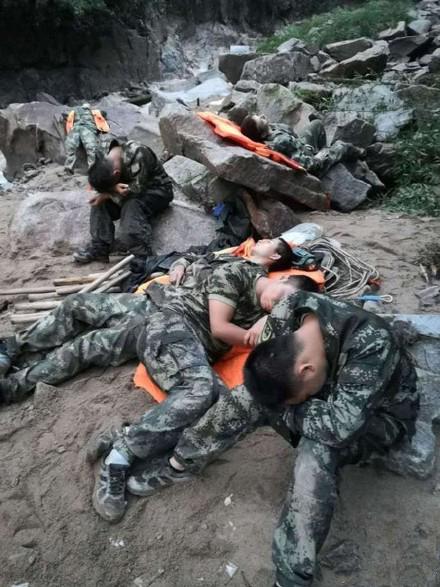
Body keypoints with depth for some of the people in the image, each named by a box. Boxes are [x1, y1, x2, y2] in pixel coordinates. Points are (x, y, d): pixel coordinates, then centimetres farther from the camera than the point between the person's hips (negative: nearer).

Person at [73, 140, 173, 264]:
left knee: (132, 207, -34)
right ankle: (99, 248, -8)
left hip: (158, 190, -7)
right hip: (135, 191, 7)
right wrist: (115, 189, -28)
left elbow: (137, 189, -28)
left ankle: (143, 257, -31)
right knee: (100, 203, -8)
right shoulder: (106, 161, -8)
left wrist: (108, 194, -25)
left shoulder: (137, 154, -31)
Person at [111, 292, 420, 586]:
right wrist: (301, 398, -23)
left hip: (378, 416, -5)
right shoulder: (288, 311, -24)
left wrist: (291, 408, -27)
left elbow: (339, 425, -42)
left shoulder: (372, 345, -42)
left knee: (317, 450, -36)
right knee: (250, 396, -17)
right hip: (330, 388, 5)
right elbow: (273, 371, -8)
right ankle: (179, 465, 0)